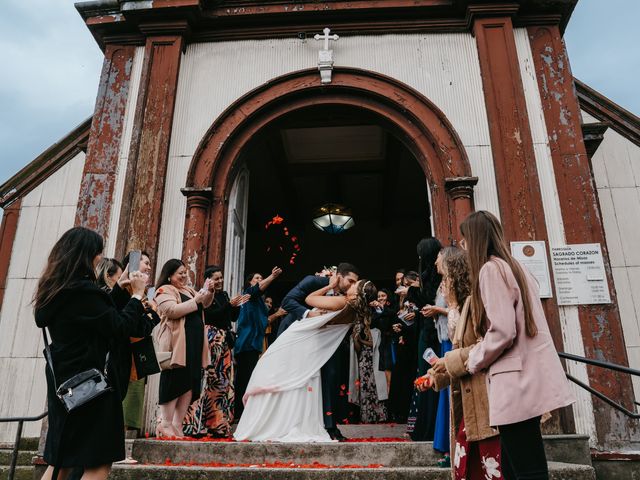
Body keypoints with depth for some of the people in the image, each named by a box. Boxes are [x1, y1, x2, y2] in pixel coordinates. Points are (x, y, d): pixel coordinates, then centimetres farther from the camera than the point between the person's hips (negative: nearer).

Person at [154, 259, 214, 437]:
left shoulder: (188, 289, 20)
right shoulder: (164, 290, -4)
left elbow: (205, 304, 28)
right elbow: (173, 311, -20)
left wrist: (209, 292, 9)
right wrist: (195, 300, -16)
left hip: (195, 342, 8)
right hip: (178, 343, -8)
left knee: (191, 383, 7)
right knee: (175, 381, -5)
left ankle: (177, 424, 13)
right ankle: (165, 424, 4)